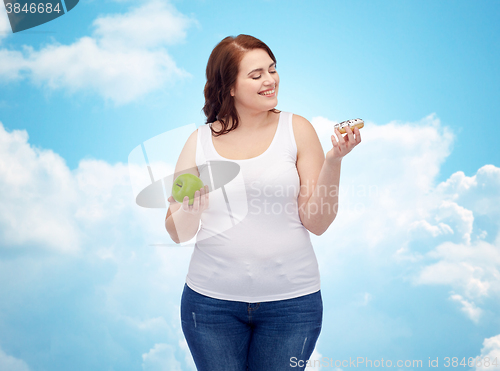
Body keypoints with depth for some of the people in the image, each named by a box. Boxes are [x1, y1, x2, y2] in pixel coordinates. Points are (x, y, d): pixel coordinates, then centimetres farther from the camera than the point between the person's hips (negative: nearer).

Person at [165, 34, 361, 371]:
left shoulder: (297, 129, -1)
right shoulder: (200, 141, 2)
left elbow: (317, 223, -4)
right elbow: (179, 233, 4)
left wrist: (333, 160, -15)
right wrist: (189, 209, -17)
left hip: (290, 300, -1)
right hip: (212, 300, 1)